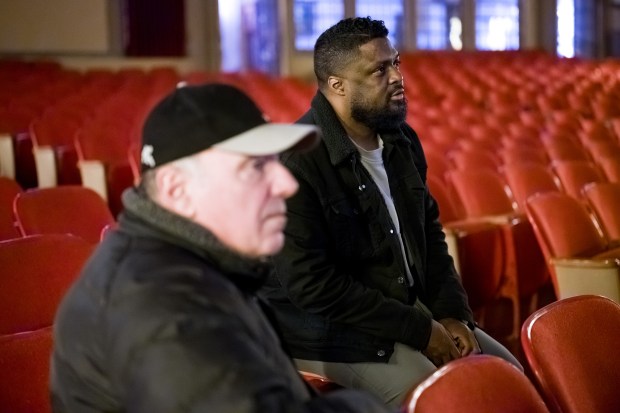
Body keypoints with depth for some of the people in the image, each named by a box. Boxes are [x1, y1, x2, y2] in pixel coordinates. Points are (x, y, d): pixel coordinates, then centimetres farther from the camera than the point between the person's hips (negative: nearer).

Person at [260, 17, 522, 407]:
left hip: (410, 307, 8)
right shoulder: (296, 161, -22)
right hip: (333, 330, -8)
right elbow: (313, 285, -24)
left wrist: (452, 312, -1)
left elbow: (430, 231, 16)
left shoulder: (402, 140, 5)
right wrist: (419, 330, -19)